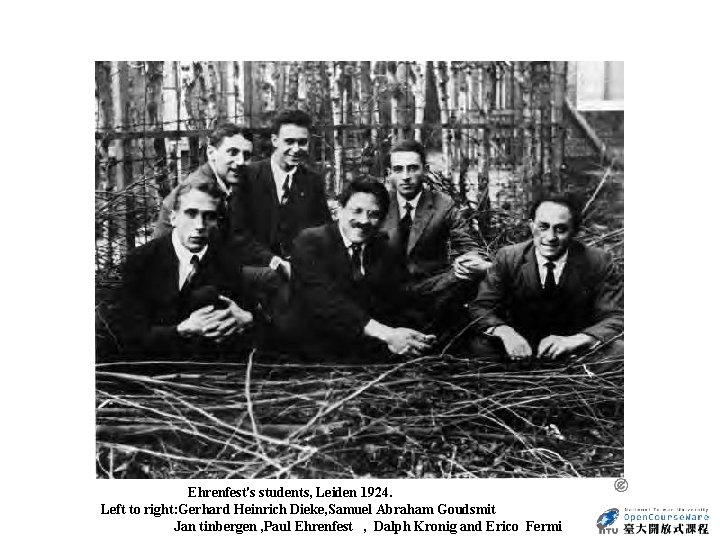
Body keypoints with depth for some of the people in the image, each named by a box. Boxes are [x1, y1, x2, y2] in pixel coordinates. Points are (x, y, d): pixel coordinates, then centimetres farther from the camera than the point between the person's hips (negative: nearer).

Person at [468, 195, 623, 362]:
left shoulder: (598, 262, -9)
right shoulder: (508, 258, -7)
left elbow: (616, 317, -12)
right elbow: (480, 308, -9)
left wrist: (573, 340, -32)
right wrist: (504, 332, -33)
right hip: (522, 345, 0)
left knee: (617, 348, -29)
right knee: (481, 345, -27)